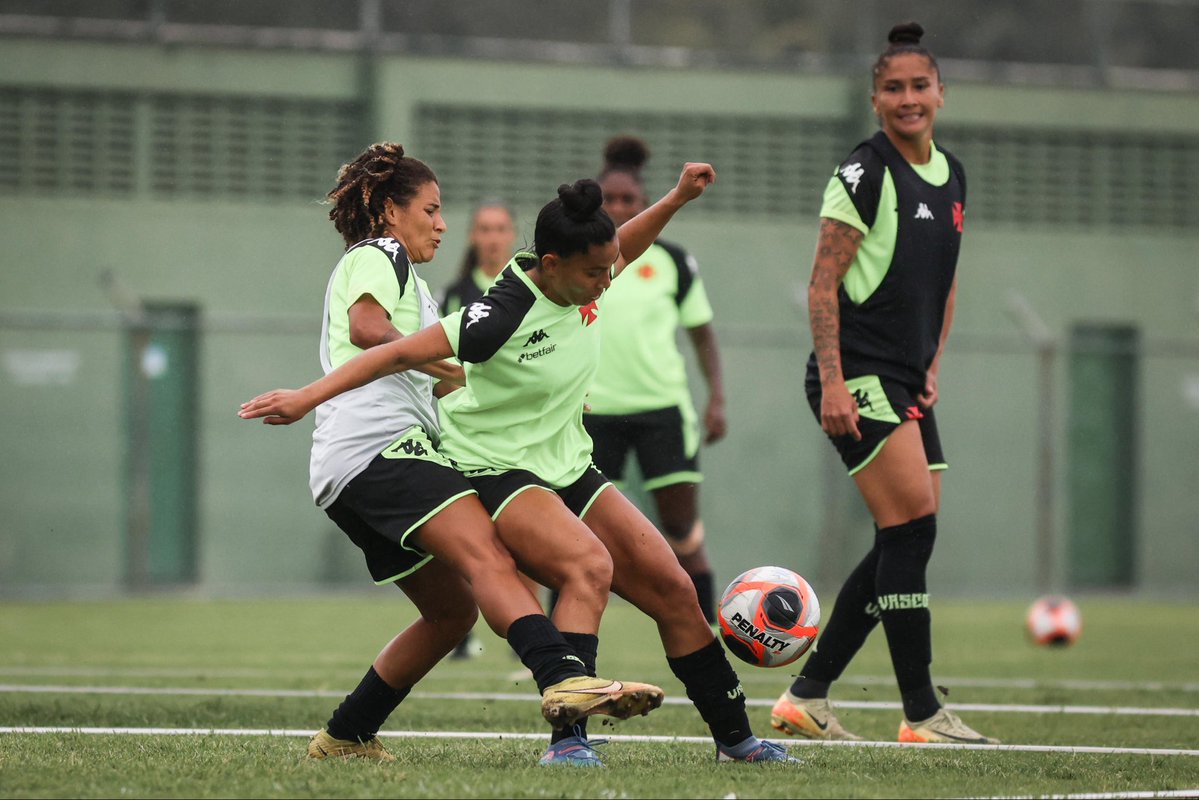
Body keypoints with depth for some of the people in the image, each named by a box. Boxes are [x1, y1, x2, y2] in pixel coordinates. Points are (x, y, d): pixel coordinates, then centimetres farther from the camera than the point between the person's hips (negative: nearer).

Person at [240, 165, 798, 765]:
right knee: (591, 566, -34)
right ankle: (567, 738, -37)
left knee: (673, 590, 5)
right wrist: (308, 397, -25)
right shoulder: (504, 315, -26)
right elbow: (399, 354, -23)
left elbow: (623, 247, 23)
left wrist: (676, 199, 12)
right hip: (496, 469, -8)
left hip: (566, 468, 8)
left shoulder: (583, 285, -3)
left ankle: (733, 734, 20)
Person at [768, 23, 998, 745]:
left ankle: (807, 697, 12)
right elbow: (824, 284, -12)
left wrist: (933, 368, 13)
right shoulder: (865, 173, -10)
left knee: (905, 544, 5)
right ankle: (922, 713, -12)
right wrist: (832, 380, -18)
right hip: (858, 378, -9)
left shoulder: (951, 177, 14)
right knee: (913, 524, -15)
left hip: (908, 382, 9)